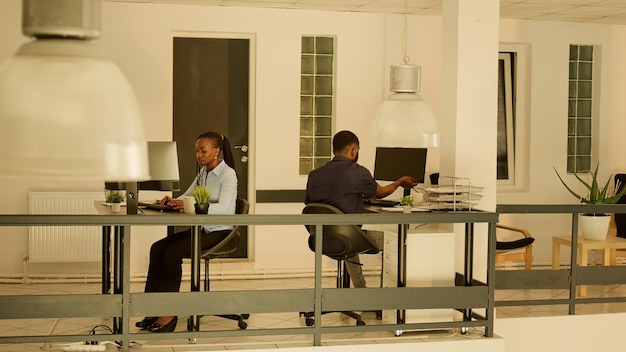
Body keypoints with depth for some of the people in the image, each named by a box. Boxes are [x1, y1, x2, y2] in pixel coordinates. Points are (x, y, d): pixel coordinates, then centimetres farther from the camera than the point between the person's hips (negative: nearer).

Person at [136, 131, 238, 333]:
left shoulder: (227, 174, -11)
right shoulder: (203, 172, 14)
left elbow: (223, 208, -25)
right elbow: (187, 196, 19)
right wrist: (174, 201, -6)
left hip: (218, 232, -8)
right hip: (201, 228, 8)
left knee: (173, 252, -26)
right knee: (157, 248, -12)